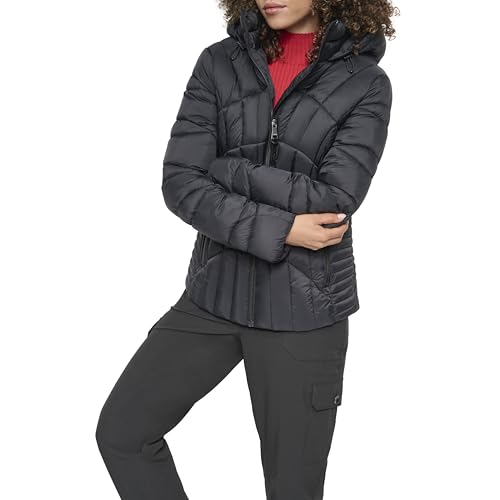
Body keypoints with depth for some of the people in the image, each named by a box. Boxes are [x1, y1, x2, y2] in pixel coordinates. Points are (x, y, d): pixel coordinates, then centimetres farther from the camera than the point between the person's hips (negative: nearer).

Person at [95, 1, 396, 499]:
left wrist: (224, 167, -12)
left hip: (303, 311, -3)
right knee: (122, 431, 3)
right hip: (216, 294, 3)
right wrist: (278, 230, -19)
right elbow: (181, 184, -9)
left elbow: (334, 200, -18)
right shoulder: (220, 63, 1)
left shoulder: (366, 84, -5)